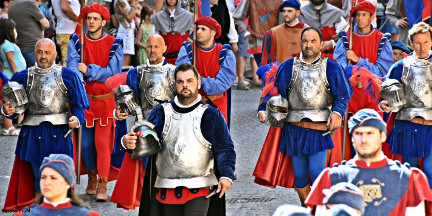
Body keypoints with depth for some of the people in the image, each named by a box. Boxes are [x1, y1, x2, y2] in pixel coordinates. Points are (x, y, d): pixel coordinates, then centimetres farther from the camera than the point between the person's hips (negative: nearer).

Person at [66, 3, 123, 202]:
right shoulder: (77, 41, 4)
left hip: (105, 100, -2)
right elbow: (72, 64, -13)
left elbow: (113, 72, -10)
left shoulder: (114, 44, -2)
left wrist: (88, 70, -16)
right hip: (83, 99, 2)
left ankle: (102, 186, -6)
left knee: (102, 143, -8)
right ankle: (92, 176, 29)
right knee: (85, 143, 7)